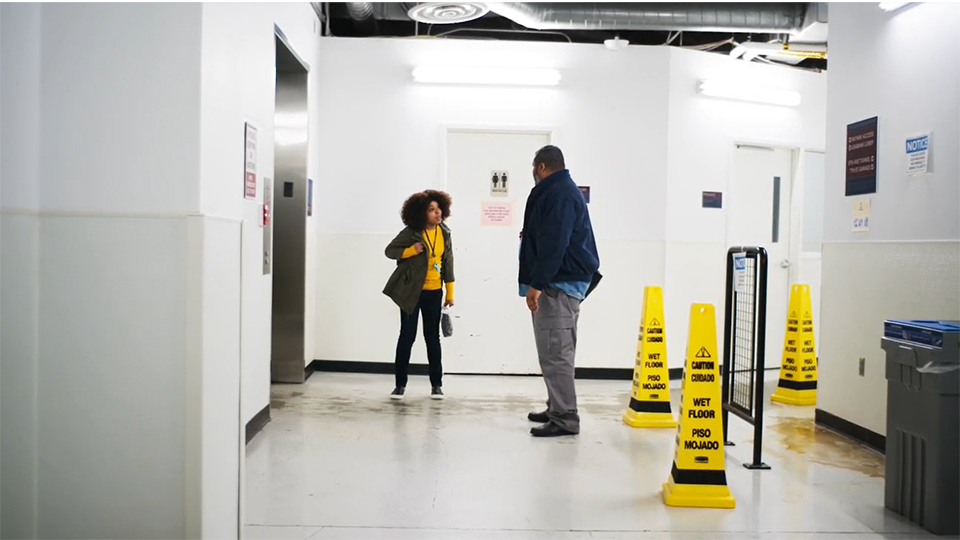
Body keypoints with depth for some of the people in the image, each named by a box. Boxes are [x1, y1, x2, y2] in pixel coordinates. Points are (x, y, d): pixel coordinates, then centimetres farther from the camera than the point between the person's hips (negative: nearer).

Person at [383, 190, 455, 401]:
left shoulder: (445, 233, 1)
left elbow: (448, 262, 7)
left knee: (432, 337, 9)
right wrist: (410, 251, -21)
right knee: (407, 336, 1)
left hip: (434, 293, 3)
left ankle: (436, 384, 17)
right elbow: (389, 250, -4)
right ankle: (400, 384, 11)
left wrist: (450, 293, 8)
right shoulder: (411, 232, -10)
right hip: (411, 292, -3)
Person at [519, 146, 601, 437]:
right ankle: (557, 410, 23)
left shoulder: (559, 194, -14)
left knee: (555, 353, -10)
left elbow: (554, 244, -22)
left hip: (559, 283, -11)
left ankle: (565, 419, -7)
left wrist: (536, 283, -23)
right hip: (561, 281, 11)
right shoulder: (560, 191, 19)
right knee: (555, 351, 15)